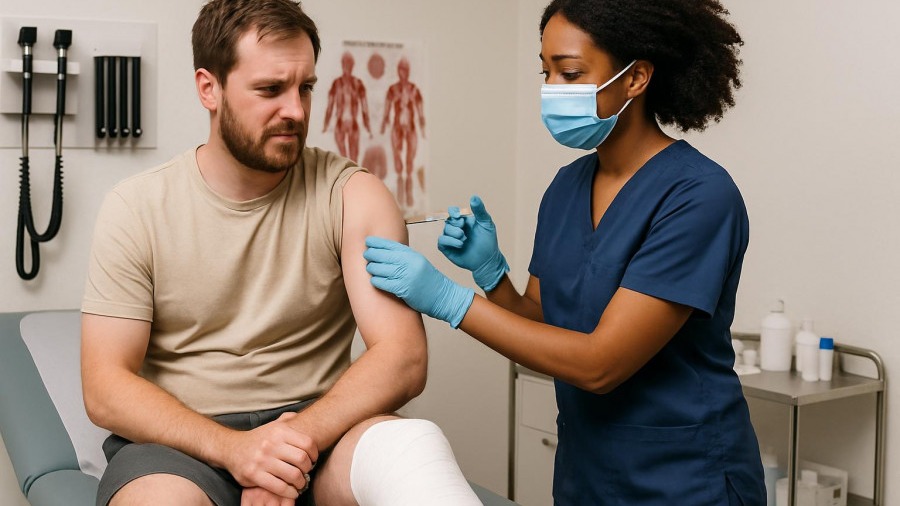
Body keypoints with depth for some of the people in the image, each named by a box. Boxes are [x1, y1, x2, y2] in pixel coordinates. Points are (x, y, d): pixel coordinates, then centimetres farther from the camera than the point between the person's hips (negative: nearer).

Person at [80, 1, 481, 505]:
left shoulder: (350, 196, -1)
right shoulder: (136, 208, 0)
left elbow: (403, 358, -9)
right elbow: (106, 388, -5)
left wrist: (296, 442, -23)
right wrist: (232, 447, -21)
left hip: (319, 427, -1)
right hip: (184, 441, 2)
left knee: (414, 445, -33)